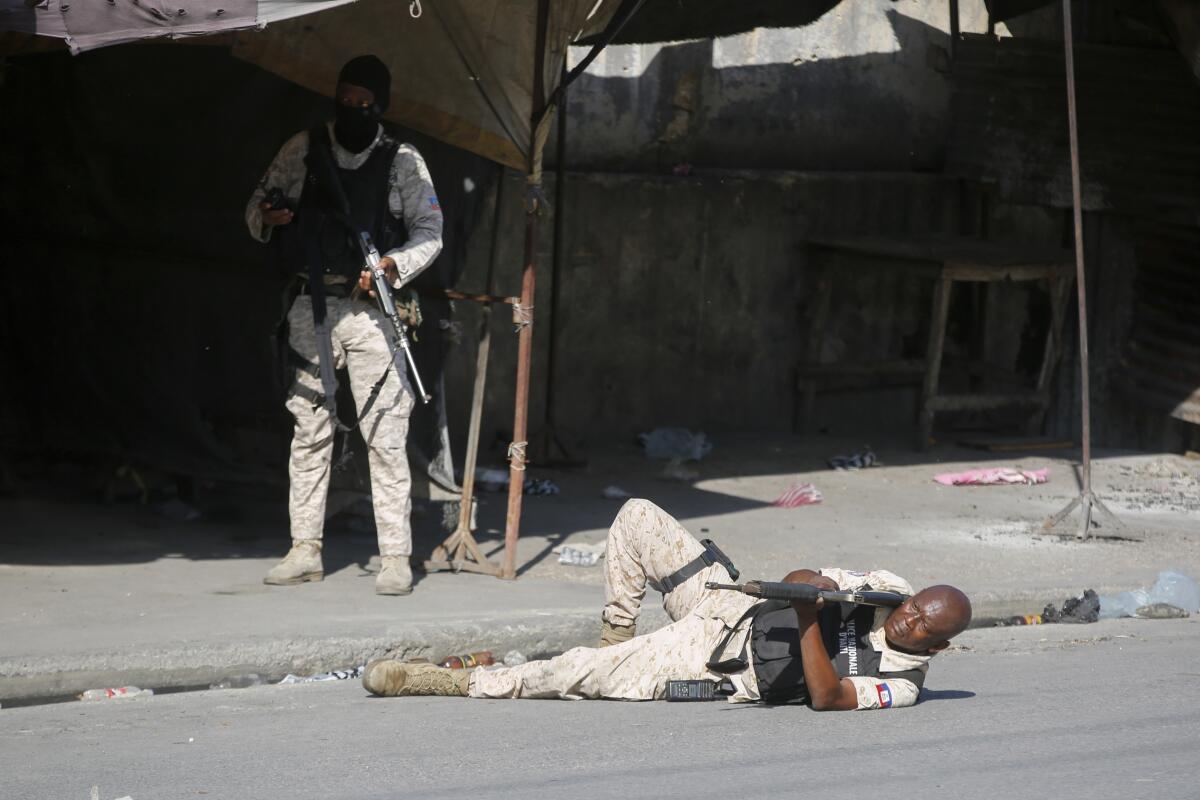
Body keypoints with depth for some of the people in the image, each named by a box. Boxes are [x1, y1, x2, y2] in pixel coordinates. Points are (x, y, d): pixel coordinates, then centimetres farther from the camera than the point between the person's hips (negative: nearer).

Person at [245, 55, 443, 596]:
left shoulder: (403, 162, 5)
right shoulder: (303, 149, 9)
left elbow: (429, 232, 6)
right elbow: (257, 205, 13)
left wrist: (394, 265, -12)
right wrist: (267, 217, -11)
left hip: (369, 309, -2)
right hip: (311, 307, 2)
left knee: (385, 433, -7)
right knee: (309, 429, 6)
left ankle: (396, 556, -4)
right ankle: (305, 550, 13)